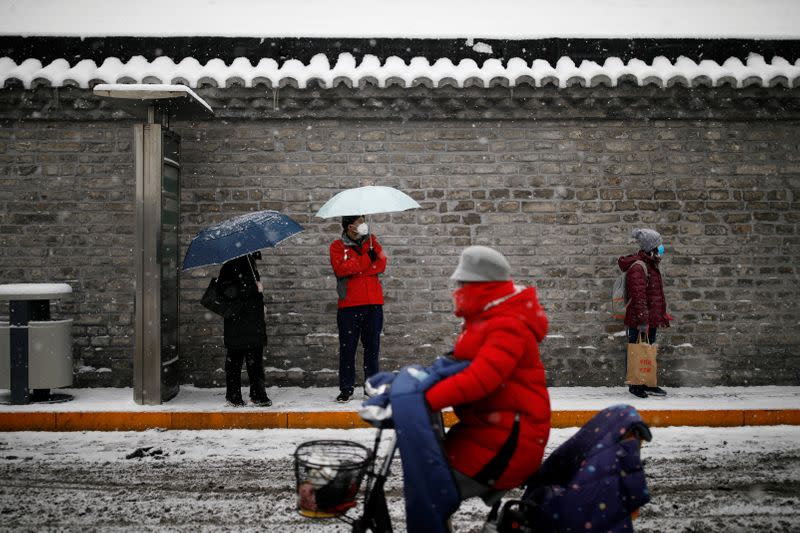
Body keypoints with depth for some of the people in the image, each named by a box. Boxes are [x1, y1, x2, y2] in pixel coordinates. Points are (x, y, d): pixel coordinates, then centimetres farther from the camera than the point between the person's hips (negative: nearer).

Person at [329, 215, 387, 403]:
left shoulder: (371, 241, 14)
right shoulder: (337, 246, 5)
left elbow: (381, 265, -2)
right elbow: (340, 268, -14)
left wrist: (354, 268, -11)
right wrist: (367, 260, -15)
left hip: (373, 303, 3)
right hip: (349, 304, -2)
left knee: (372, 345, 7)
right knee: (347, 347, 0)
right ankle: (346, 389, 8)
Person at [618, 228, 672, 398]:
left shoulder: (651, 265, 17)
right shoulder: (637, 267, -18)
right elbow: (638, 296, -23)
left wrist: (662, 315, 26)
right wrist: (642, 320, -25)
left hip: (651, 320, 10)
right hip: (639, 321, -10)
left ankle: (648, 384, 27)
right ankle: (635, 385, 9)